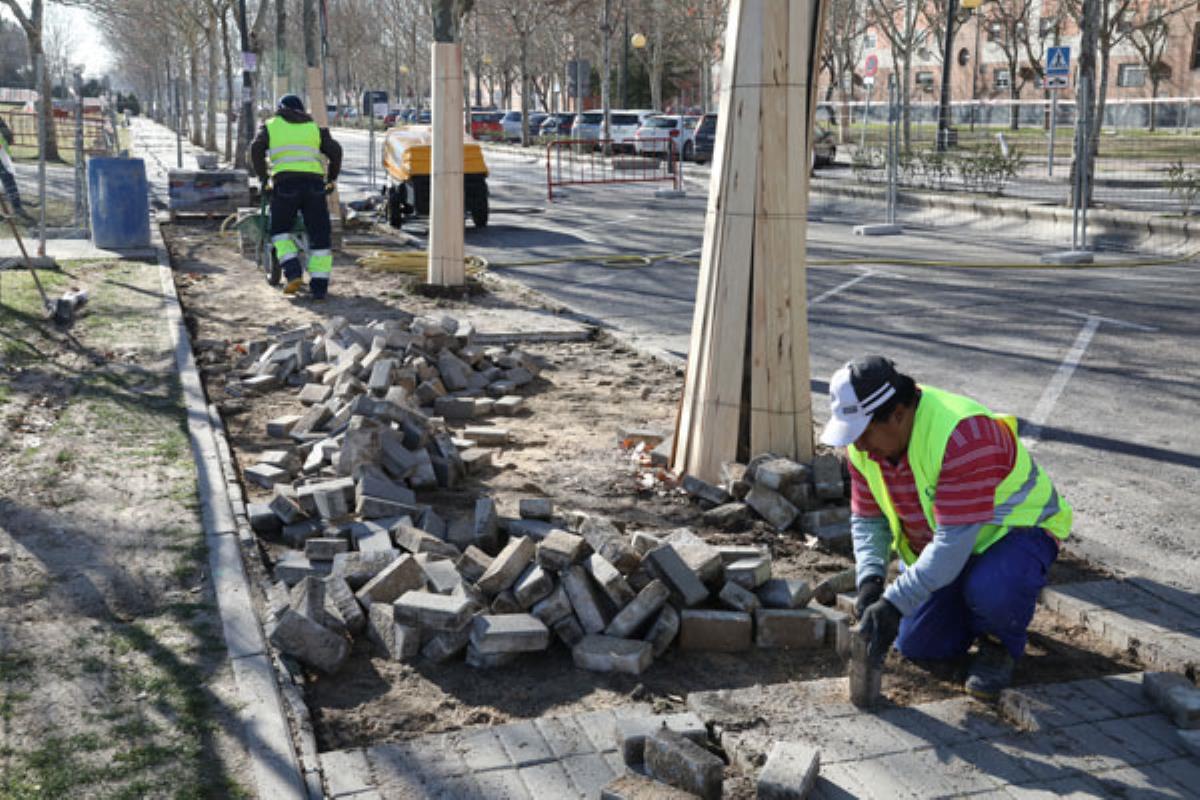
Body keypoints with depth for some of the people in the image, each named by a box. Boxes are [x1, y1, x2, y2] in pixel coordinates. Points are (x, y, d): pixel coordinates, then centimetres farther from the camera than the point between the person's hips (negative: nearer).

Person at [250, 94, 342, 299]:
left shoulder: (271, 126, 18)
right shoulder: (314, 127, 23)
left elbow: (256, 148, 3)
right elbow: (335, 150, 10)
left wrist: (262, 177, 10)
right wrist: (332, 179, 19)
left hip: (285, 182, -1)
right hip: (314, 183, 1)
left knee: (280, 230, 14)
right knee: (319, 235, 5)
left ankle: (293, 273, -5)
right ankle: (319, 286, -2)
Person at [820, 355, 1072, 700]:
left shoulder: (963, 436, -37)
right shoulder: (864, 443, -13)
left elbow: (954, 541, -38)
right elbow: (867, 519, -2)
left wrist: (894, 604, -38)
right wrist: (870, 581, -19)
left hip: (1018, 526, -7)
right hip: (935, 547, 7)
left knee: (989, 590, -38)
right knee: (917, 646, -1)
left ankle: (999, 645, -3)